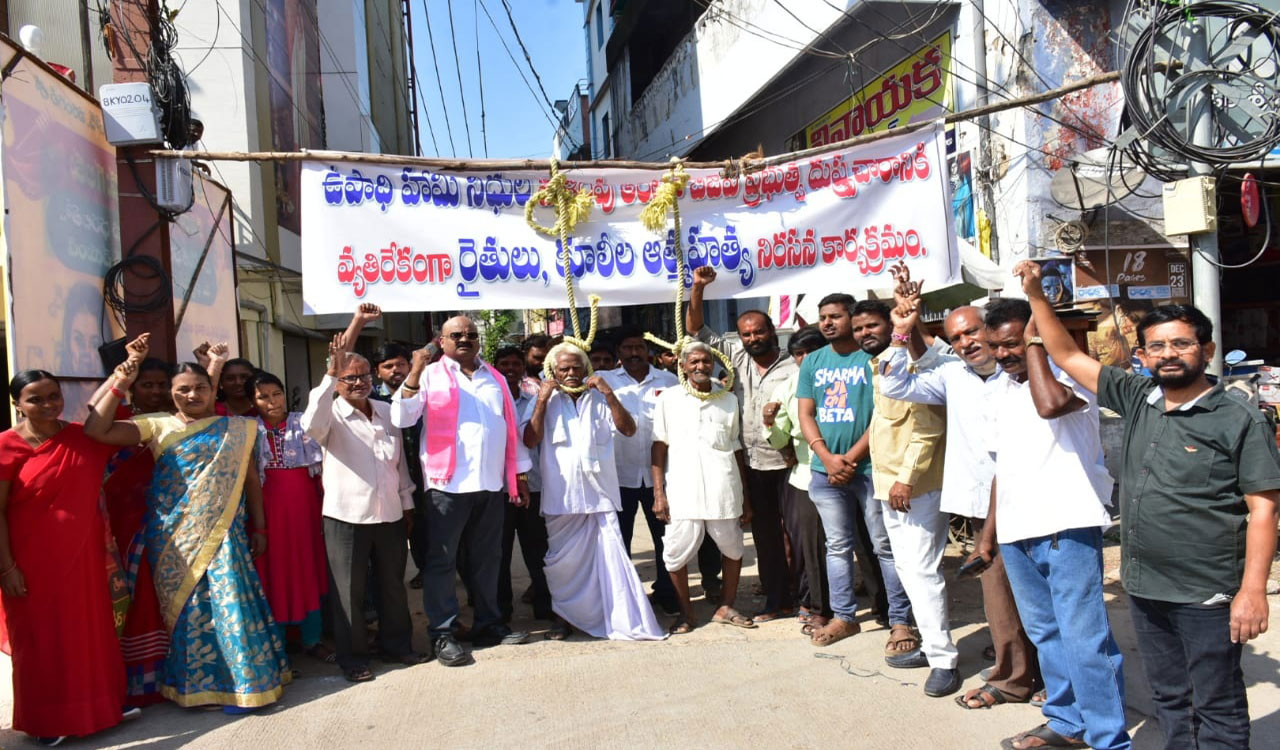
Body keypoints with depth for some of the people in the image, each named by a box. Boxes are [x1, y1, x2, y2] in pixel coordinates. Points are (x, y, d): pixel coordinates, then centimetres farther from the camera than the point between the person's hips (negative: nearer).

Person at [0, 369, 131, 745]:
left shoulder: (83, 436, 1)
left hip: (84, 554, 4)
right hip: (34, 559, -4)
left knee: (91, 629, 14)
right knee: (41, 637, 10)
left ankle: (99, 703, 30)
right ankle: (47, 719, 25)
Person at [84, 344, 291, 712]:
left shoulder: (235, 429, 5)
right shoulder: (157, 426, 4)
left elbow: (251, 479, 7)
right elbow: (95, 431, -7)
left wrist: (259, 528, 5)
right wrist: (119, 386, -11)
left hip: (221, 531, -1)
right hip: (173, 536, 1)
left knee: (231, 603, -4)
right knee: (184, 608, 7)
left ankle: (243, 682, 9)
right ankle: (192, 682, 23)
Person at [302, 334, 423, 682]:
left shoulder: (387, 412, 8)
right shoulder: (332, 415, -6)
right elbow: (311, 424, -32)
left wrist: (407, 503, 15)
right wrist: (330, 375, -35)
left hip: (390, 515, 5)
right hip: (346, 518, -5)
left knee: (393, 585, 16)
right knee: (349, 591, 6)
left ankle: (397, 644, 31)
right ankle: (353, 657, 19)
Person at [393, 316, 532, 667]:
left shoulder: (496, 378, 16)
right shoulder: (431, 375, 2)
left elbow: (512, 428, 17)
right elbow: (402, 418, -10)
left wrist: (520, 476, 14)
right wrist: (414, 373, -21)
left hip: (492, 484, 5)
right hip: (448, 484, -4)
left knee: (487, 558, 14)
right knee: (442, 560, 1)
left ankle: (488, 624, 25)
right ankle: (442, 634, 9)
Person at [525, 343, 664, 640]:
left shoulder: (599, 399, 8)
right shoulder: (548, 402, 8)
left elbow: (628, 429, -3)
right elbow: (530, 441, -4)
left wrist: (609, 394, -11)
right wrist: (542, 400, -10)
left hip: (599, 493, 0)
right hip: (561, 496, 1)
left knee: (611, 555, -5)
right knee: (563, 560, 9)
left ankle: (626, 622, 4)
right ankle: (564, 616, 26)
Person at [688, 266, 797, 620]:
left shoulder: (793, 367, -5)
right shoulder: (737, 357, 7)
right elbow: (696, 329, 6)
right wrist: (698, 288, -6)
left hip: (787, 462, -4)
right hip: (752, 462, 4)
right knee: (764, 534, 12)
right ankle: (777, 600, 23)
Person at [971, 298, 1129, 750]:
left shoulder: (1068, 373, -8)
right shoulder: (999, 389, 14)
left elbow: (1050, 404, -34)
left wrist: (1034, 343, -19)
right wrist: (988, 532, 19)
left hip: (1066, 529, -7)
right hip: (1015, 533, 8)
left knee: (1084, 640, -4)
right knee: (1046, 636, 18)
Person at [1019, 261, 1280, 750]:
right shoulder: (1137, 399, 6)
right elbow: (1067, 356, 10)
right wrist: (1035, 295, 4)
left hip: (1207, 594, -5)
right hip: (1143, 586, 6)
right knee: (1169, 700, 19)